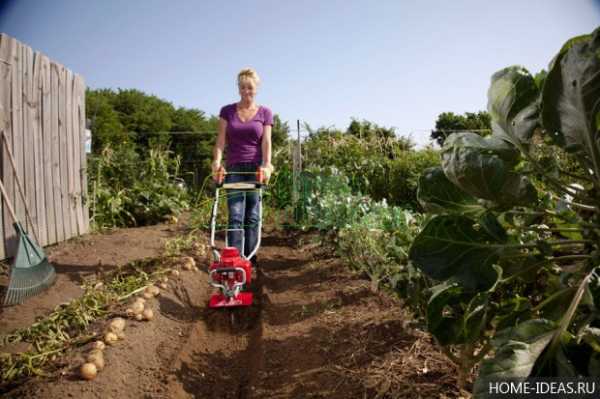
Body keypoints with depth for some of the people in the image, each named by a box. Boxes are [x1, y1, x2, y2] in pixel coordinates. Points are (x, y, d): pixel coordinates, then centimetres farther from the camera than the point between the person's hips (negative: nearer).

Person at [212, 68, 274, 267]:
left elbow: (266, 142, -2)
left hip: (256, 168, 0)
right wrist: (217, 162, -15)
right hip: (234, 168, 0)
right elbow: (221, 141, 2)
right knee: (235, 216, -8)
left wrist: (266, 165, -18)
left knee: (252, 216, 3)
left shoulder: (265, 113, 6)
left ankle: (250, 260, 12)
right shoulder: (227, 111, 8)